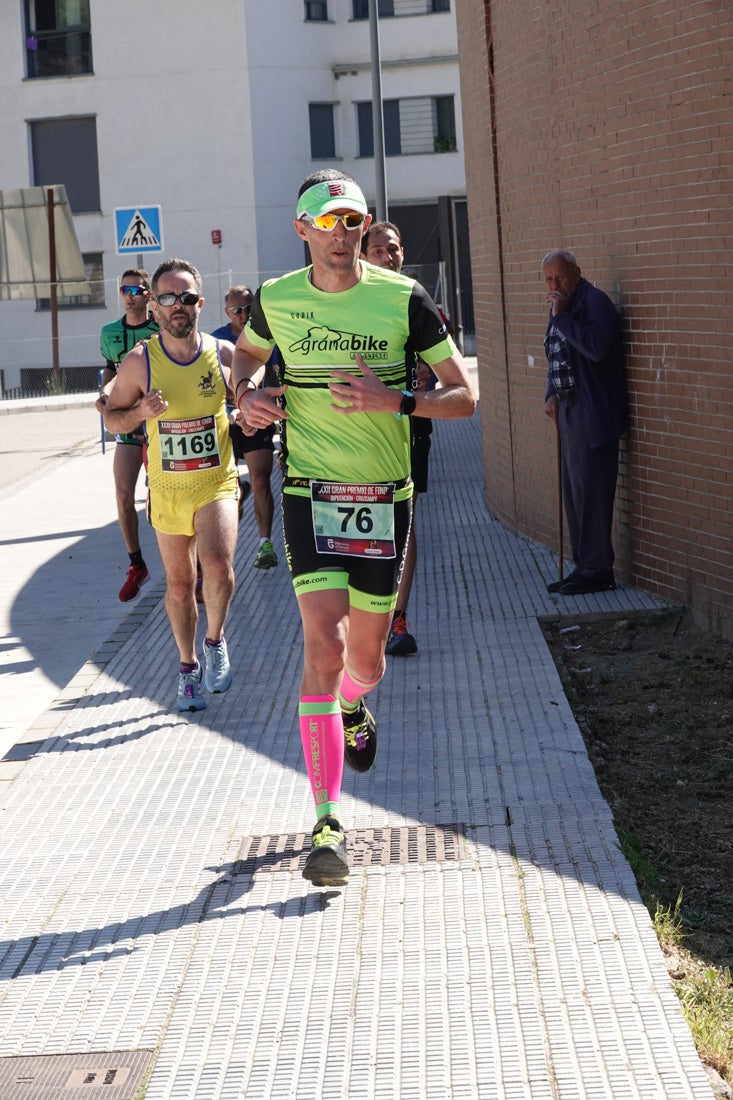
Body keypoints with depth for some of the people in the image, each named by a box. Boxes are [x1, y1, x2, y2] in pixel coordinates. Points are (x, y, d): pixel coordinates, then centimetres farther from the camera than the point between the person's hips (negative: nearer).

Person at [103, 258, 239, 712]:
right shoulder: (139, 361, -8)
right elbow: (112, 417, 3)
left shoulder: (225, 354, -7)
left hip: (218, 482, -1)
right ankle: (189, 666, 33)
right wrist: (140, 412, -18)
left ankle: (215, 640, 5)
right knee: (179, 583, 12)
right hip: (167, 489, 1)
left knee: (218, 566, -23)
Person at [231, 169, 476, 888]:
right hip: (310, 493, -1)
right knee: (323, 646, -15)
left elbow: (463, 397, -3)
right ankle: (326, 824, -12)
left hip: (385, 496, 1)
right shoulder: (275, 299, 0)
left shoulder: (403, 299, -5)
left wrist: (393, 401, -20)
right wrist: (247, 393, 1)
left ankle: (351, 708, 51)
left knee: (365, 657, 11)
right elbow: (247, 352, 24)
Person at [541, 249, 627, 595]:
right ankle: (584, 567, 20)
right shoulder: (560, 306, 16)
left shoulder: (595, 302, -12)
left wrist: (561, 315, -23)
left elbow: (597, 347, -28)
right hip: (570, 411, 10)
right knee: (574, 492, 13)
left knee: (589, 492, -7)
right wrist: (552, 395, 11)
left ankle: (598, 571, 0)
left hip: (593, 414, -10)